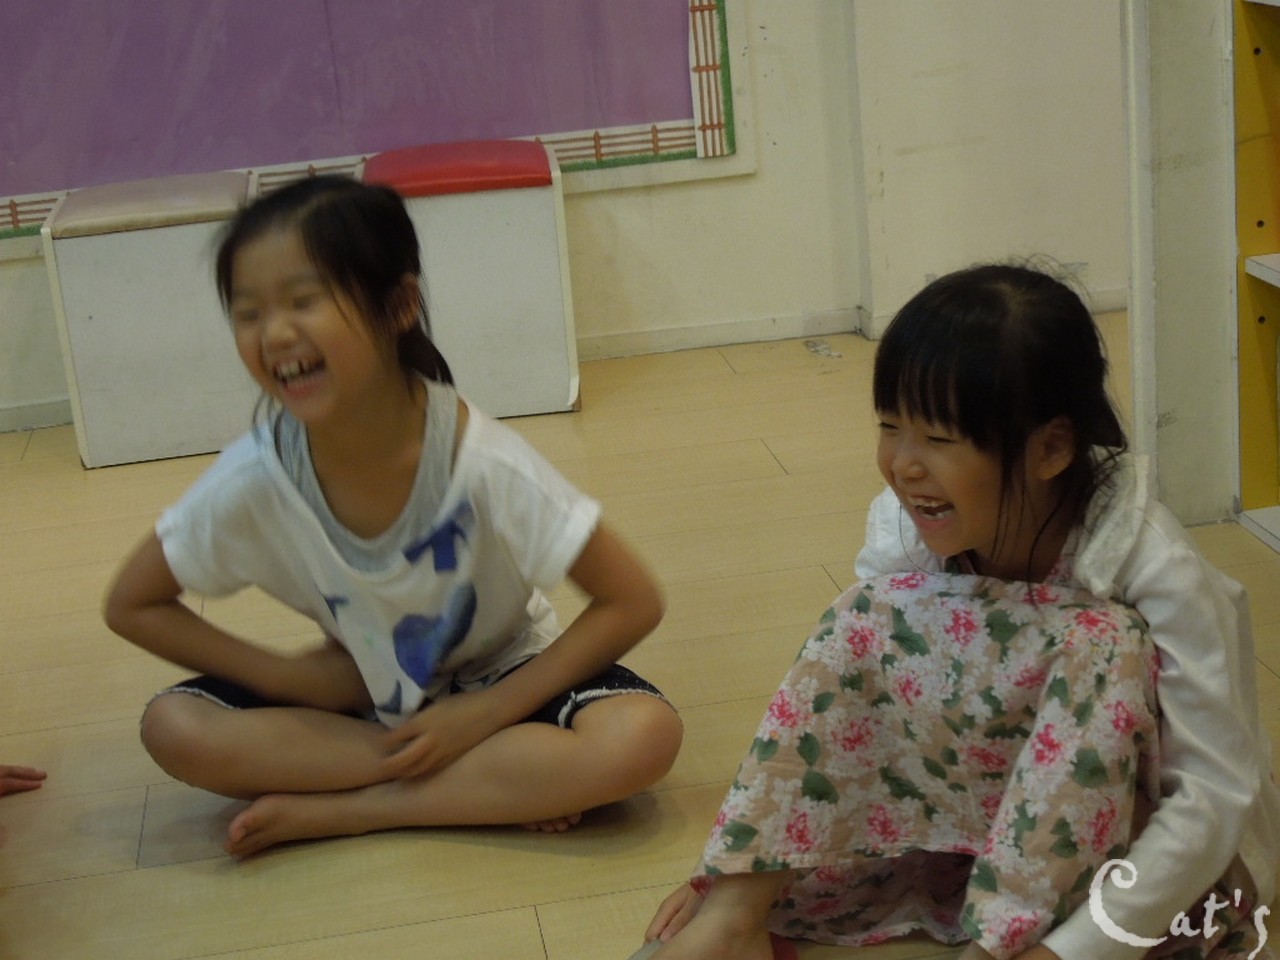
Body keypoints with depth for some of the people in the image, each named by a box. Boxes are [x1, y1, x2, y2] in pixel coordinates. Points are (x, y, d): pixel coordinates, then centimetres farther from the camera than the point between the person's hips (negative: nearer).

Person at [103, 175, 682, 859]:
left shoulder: (484, 464, -29)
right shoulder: (254, 479, -22)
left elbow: (633, 602, -21)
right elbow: (130, 605, -7)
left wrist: (482, 714, -24)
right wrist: (295, 680, -15)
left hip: (502, 682, -2)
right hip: (360, 700, 3)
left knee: (642, 736, -31)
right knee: (174, 728, -23)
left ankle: (329, 811, -21)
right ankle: (515, 786, -17)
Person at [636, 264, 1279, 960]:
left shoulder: (1157, 572, -27)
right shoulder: (905, 525, -13)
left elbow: (1218, 796, -29)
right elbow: (841, 702, -8)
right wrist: (732, 867, -18)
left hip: (1156, 864, -4)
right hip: (988, 823, 5)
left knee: (1102, 643, -31)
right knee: (874, 616, -16)